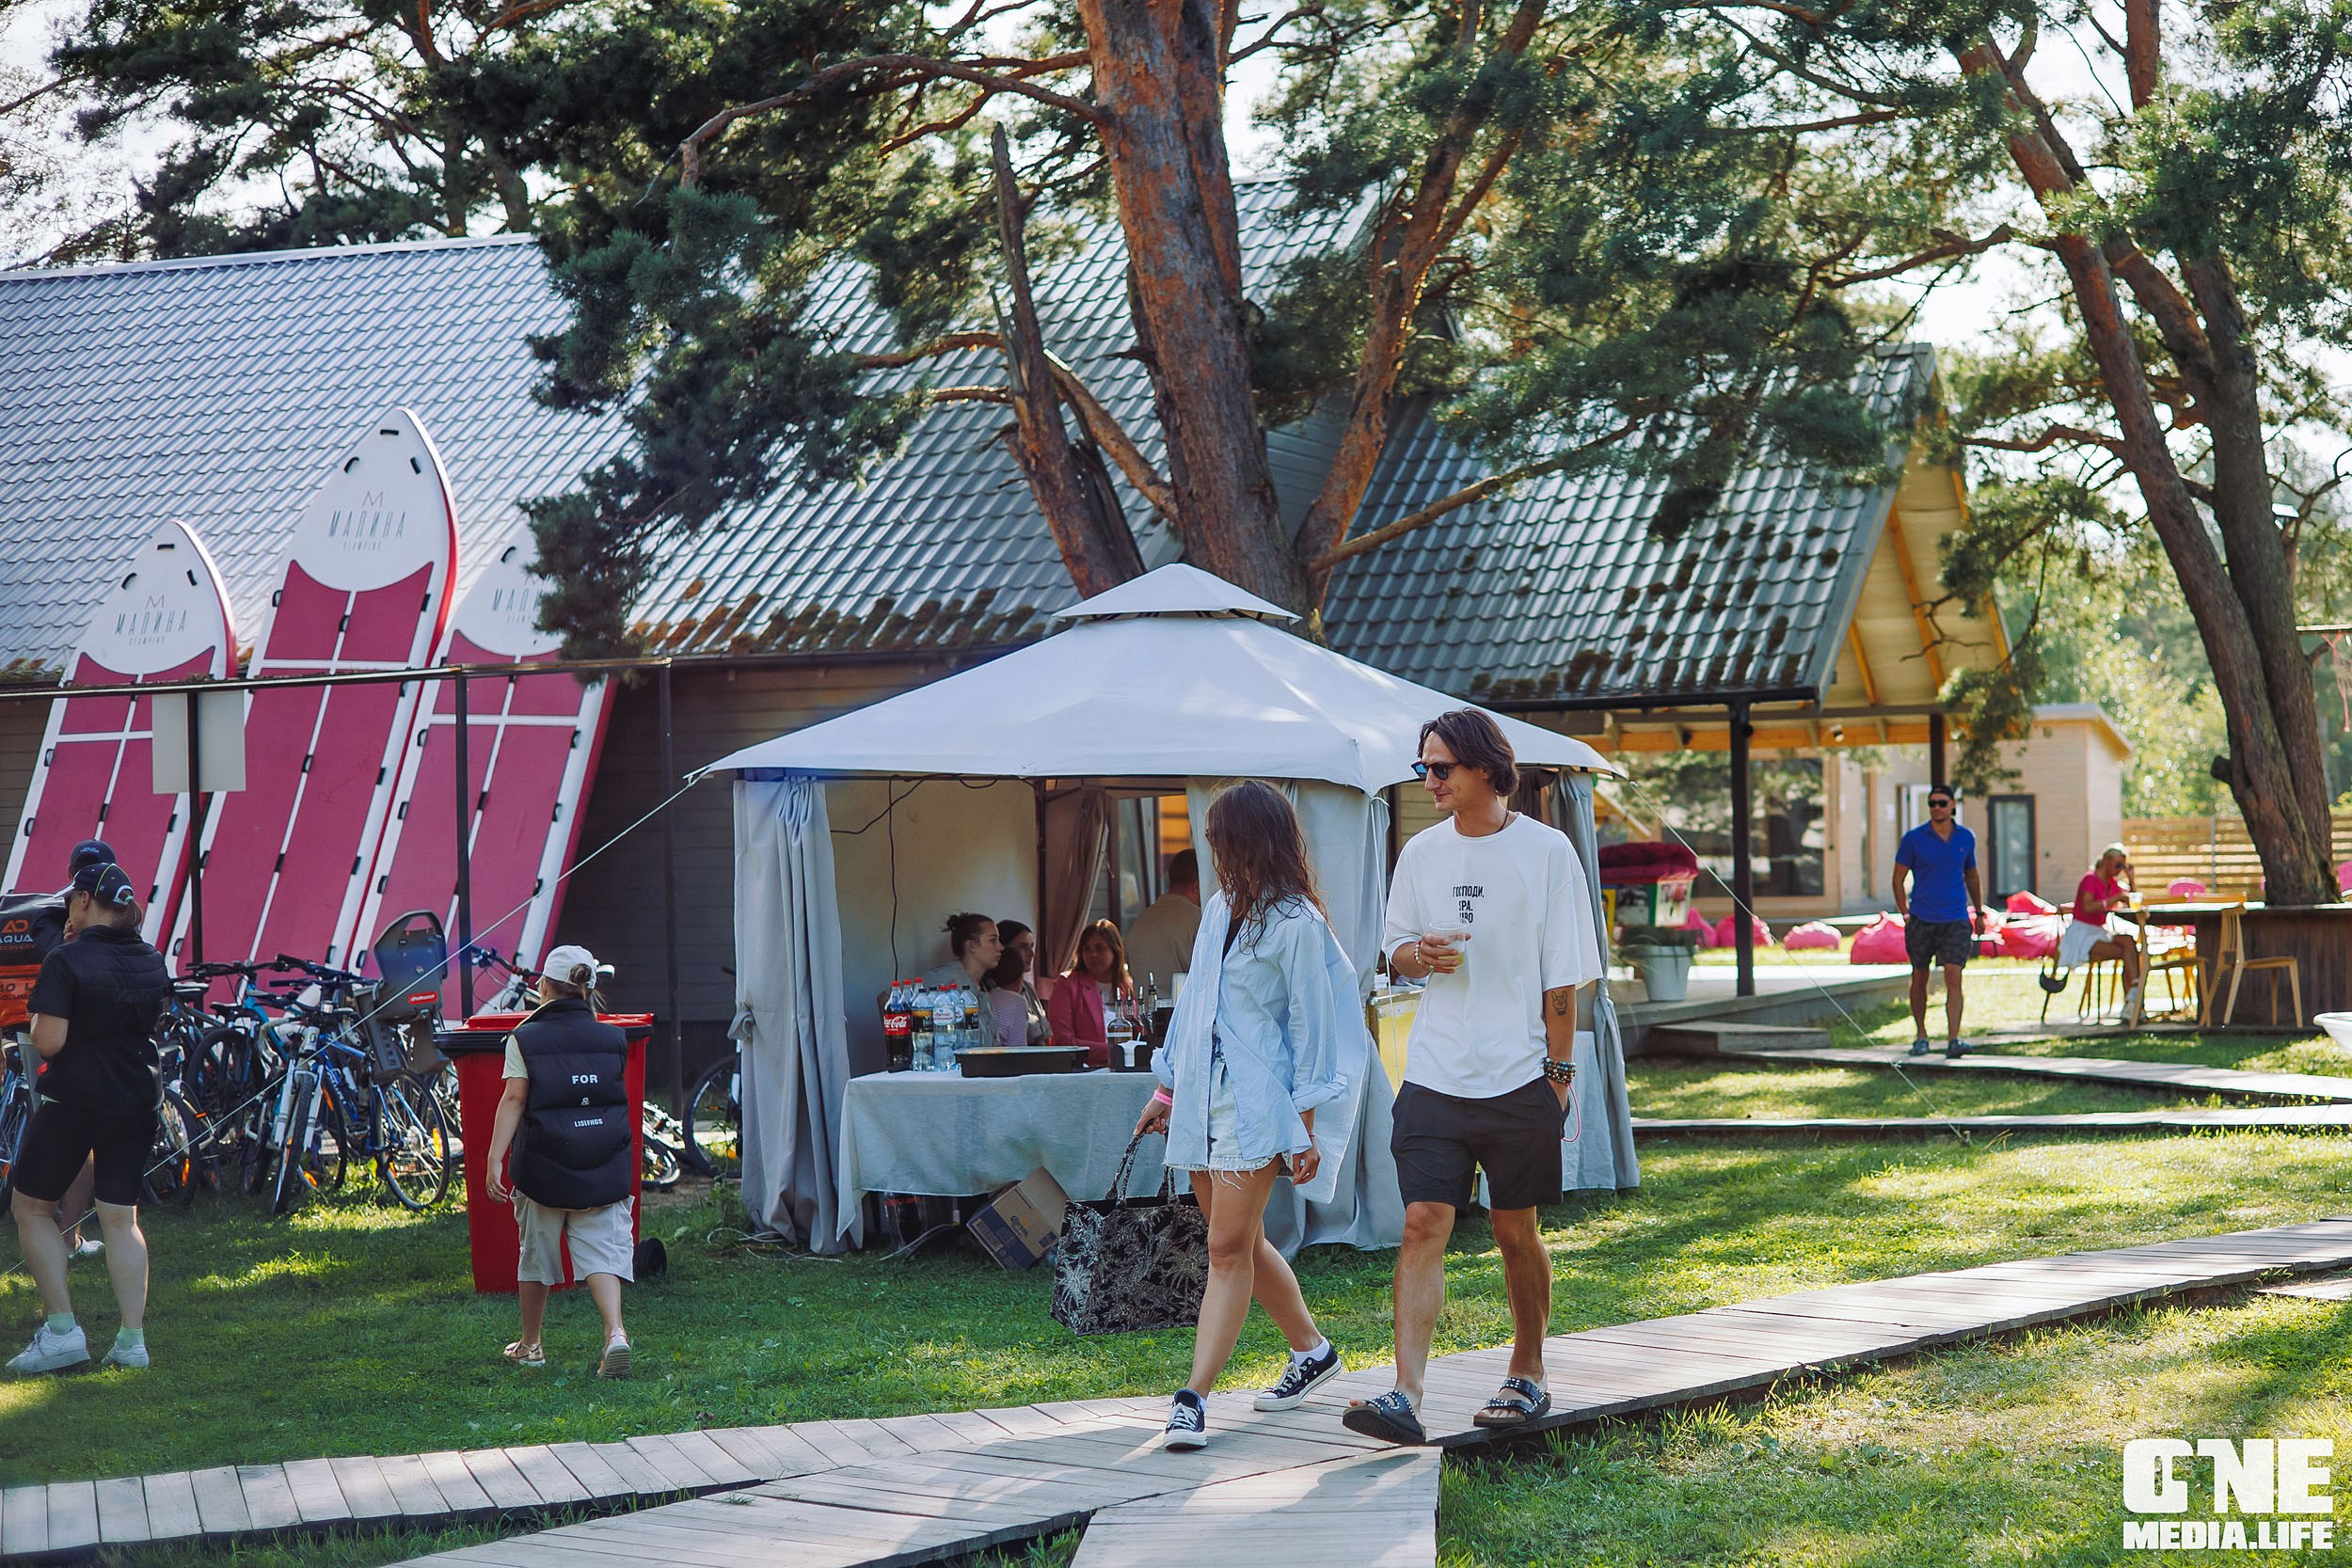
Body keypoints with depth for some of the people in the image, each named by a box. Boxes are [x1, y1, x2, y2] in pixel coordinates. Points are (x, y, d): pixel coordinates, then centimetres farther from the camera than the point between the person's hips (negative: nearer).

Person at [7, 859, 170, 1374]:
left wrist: (37, 1020, 3)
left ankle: (62, 1329, 0)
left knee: (31, 1207, 9)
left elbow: (48, 1042, -21)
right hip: (138, 1099, 6)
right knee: (121, 1217, 10)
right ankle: (132, 1338, 4)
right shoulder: (152, 961, 6)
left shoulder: (66, 961, -14)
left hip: (74, 1099, -6)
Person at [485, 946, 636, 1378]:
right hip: (604, 1165, 1)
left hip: (544, 1164, -1)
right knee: (602, 1249, -2)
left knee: (537, 1251, 14)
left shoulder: (525, 1039, -3)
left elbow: (514, 1099, -10)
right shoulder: (612, 1039, 5)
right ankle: (615, 1332, -25)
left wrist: (495, 1160, -13)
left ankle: (530, 1344, 28)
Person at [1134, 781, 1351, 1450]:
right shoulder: (1220, 908, 14)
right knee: (1242, 1243, 14)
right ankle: (1311, 1350, 30)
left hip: (1256, 1105, -8)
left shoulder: (1297, 925, -9)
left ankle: (1194, 1397, -13)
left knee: (1229, 1249, -10)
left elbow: (1312, 1027, -8)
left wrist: (1305, 1128, -10)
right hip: (1201, 1097, 8)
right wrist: (1168, 1088, 21)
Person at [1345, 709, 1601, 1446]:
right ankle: (1405, 1396, -14)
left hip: (1519, 1078, -2)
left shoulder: (1545, 850, -3)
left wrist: (1559, 1069, -5)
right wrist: (1418, 954, -7)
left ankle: (1527, 1376, 27)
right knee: (1423, 1223, -8)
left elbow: (1563, 973, -2)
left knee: (1516, 1231, 8)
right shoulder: (1421, 852, 8)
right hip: (1434, 1075, 3)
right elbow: (1395, 947, 17)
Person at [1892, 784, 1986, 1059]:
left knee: (1953, 979, -11)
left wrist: (1979, 913, 22)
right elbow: (1898, 879, 2)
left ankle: (1953, 1039, -16)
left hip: (1956, 920, 1)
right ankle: (1920, 1036, 24)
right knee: (1919, 979, 9)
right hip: (1921, 920, -1)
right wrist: (1905, 916, -6)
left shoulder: (1966, 838, 6)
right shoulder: (1913, 839, -3)